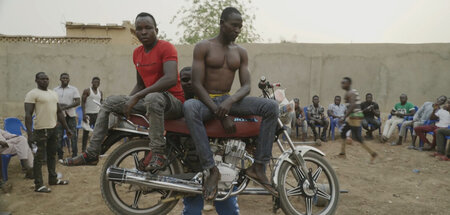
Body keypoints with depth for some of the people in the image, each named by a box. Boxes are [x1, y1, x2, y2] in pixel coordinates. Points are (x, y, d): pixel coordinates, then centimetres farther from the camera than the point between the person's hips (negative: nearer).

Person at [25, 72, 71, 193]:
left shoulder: (53, 93, 14)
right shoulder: (32, 94, -9)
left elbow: (59, 112, 18)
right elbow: (28, 115, -15)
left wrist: (67, 128, 16)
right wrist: (30, 134, -23)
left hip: (53, 129, 8)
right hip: (41, 130, -7)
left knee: (52, 155, 17)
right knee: (39, 158, -1)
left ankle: (53, 179, 30)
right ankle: (38, 185, 7)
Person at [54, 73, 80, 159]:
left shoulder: (73, 89, 2)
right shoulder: (55, 90, 9)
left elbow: (77, 102, -6)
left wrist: (66, 107, -16)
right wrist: (58, 105, -13)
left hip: (71, 115, -2)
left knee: (73, 135, 2)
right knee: (59, 136, 5)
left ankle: (75, 154, 11)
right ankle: (60, 155, 15)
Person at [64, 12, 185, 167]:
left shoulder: (166, 47, -11)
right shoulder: (137, 53, 13)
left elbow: (171, 79, -27)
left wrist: (137, 96, -26)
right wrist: (125, 104, 7)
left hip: (174, 101, -8)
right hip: (148, 100, 8)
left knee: (153, 97, -41)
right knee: (110, 101, 9)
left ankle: (158, 153, -30)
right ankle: (91, 154, 9)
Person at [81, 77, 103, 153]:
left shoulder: (100, 92, 12)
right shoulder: (87, 91, -3)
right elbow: (83, 103, -7)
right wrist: (84, 114, -15)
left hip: (97, 114, 5)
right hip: (88, 114, -5)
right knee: (86, 132, 1)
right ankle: (83, 149, 8)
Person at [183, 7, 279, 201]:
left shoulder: (241, 52, 11)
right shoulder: (203, 47, -2)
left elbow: (246, 86, 3)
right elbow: (197, 84, -12)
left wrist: (230, 101, -22)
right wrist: (221, 115, -22)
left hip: (229, 99, 4)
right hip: (205, 100, -4)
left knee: (272, 107, -19)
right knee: (189, 107, -41)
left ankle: (258, 167, -21)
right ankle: (211, 169, -37)